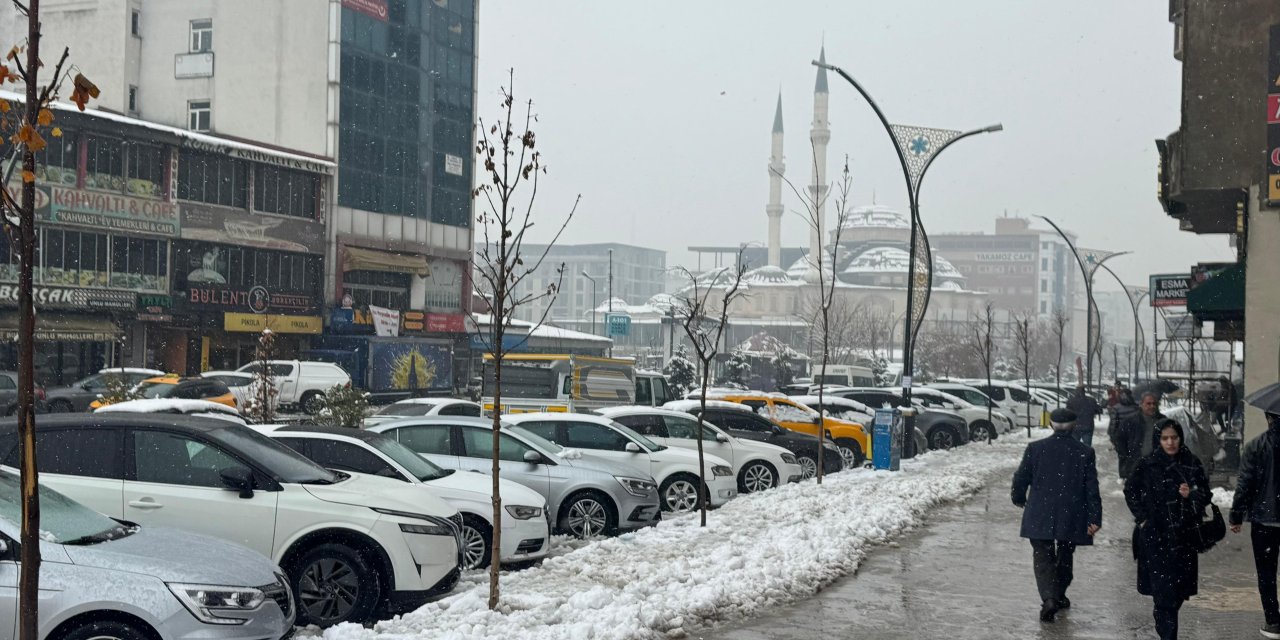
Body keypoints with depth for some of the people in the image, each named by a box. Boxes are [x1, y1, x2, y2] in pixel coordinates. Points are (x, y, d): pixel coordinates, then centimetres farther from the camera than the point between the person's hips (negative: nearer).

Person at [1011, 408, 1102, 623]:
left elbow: (1021, 478, -1)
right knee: (1065, 556, 21)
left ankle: (1049, 598, -15)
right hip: (1071, 518, 1)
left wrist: (1019, 499, 19)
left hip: (1039, 518, -1)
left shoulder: (1035, 448, -6)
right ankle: (1059, 595, 34)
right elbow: (1092, 489, -6)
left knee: (1043, 557, 4)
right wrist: (1094, 518, -2)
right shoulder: (1085, 453, -5)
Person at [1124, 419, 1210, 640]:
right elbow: (1130, 491, 8)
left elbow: (1205, 495, 7)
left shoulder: (1192, 463, 1)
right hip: (1155, 533, -3)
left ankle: (1161, 616, 35)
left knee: (1180, 588, 9)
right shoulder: (1147, 464, -4)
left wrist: (1191, 495, -15)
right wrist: (1142, 518, 0)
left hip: (1184, 535, 3)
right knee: (1163, 588, -8)